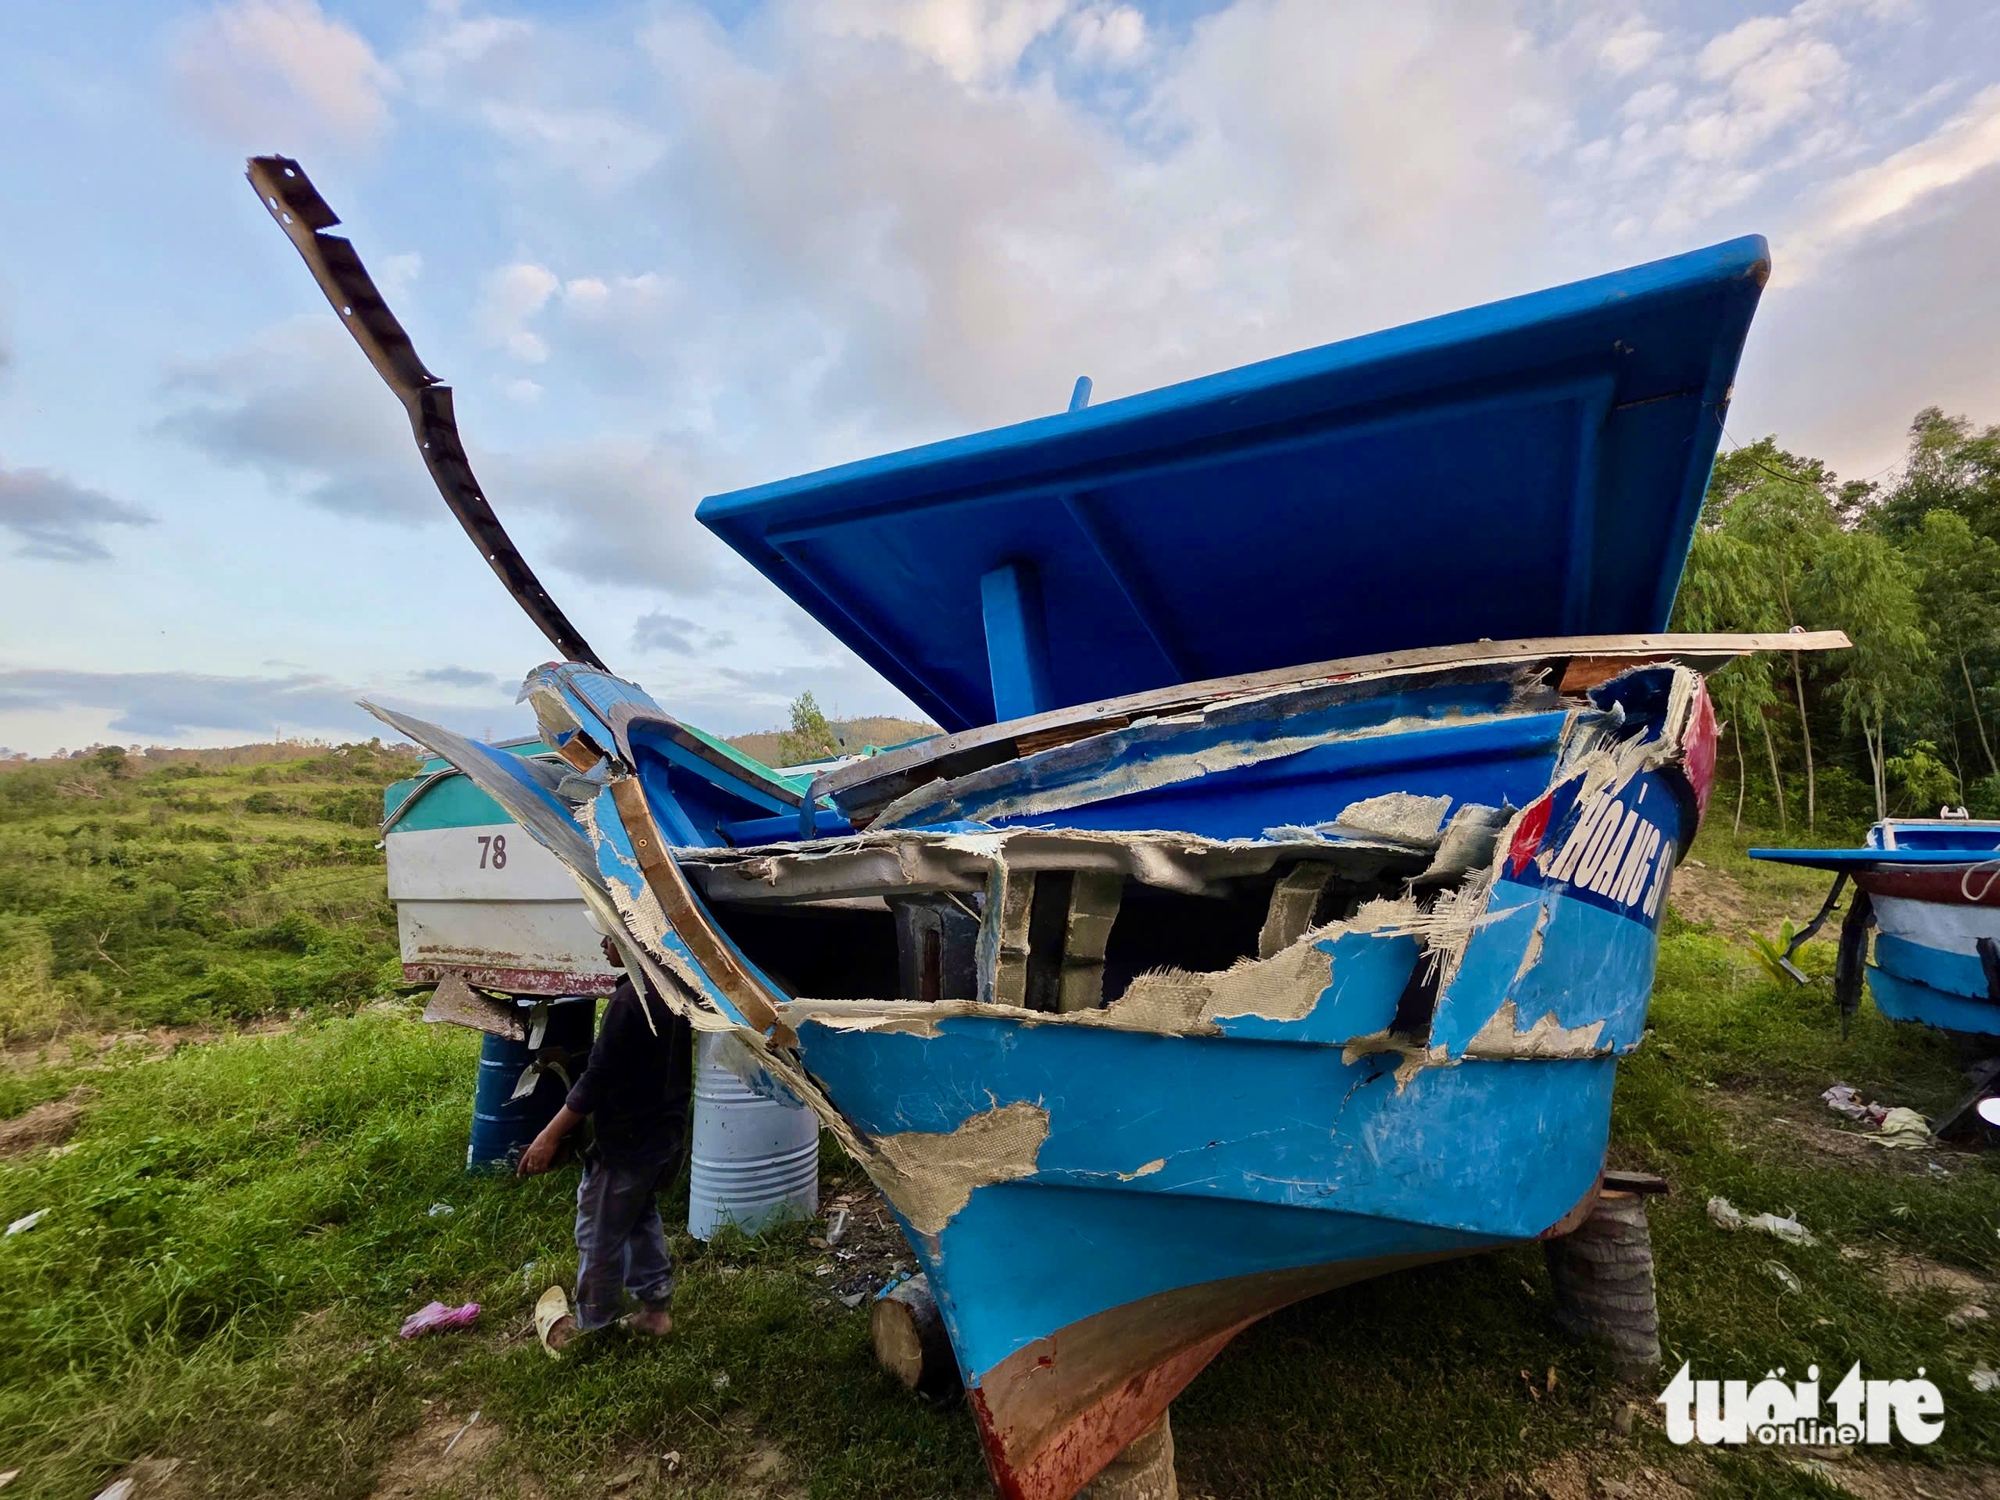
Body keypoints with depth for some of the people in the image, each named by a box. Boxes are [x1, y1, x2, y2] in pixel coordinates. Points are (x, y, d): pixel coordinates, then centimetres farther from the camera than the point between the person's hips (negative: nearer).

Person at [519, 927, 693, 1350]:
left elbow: (597, 1078, -24)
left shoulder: (630, 999, -26)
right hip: (667, 1134, 9)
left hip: (627, 1141, -8)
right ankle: (655, 1309, 33)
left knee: (599, 1234, 11)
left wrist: (550, 1136, -16)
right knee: (643, 1218, 24)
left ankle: (588, 1325, 28)